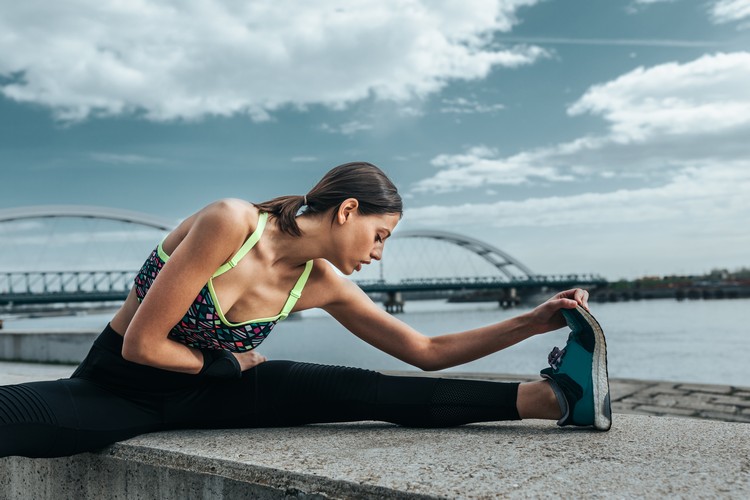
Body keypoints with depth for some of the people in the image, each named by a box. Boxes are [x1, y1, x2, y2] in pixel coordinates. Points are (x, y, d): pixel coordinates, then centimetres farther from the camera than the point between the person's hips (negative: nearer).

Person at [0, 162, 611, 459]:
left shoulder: (323, 284, -6)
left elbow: (428, 350, -2)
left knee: (359, 390, -17)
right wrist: (229, 362, -8)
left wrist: (534, 321, -4)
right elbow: (141, 345, -22)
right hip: (113, 386, -3)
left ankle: (553, 395, -18)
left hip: (202, 391, 3)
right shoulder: (231, 223, -26)